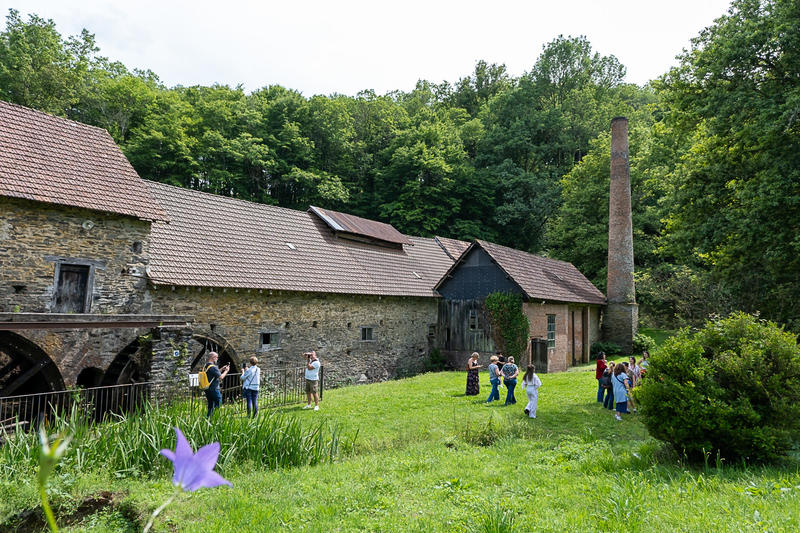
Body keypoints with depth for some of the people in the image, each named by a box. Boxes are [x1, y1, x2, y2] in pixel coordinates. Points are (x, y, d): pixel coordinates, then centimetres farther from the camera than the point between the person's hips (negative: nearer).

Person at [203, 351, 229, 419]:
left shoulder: (205, 366, 11)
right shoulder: (213, 367, -19)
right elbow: (221, 377, -20)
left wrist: (222, 369, 18)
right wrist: (226, 371, -6)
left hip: (207, 389, 9)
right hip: (214, 389, -9)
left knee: (210, 405, 17)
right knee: (218, 404, -1)